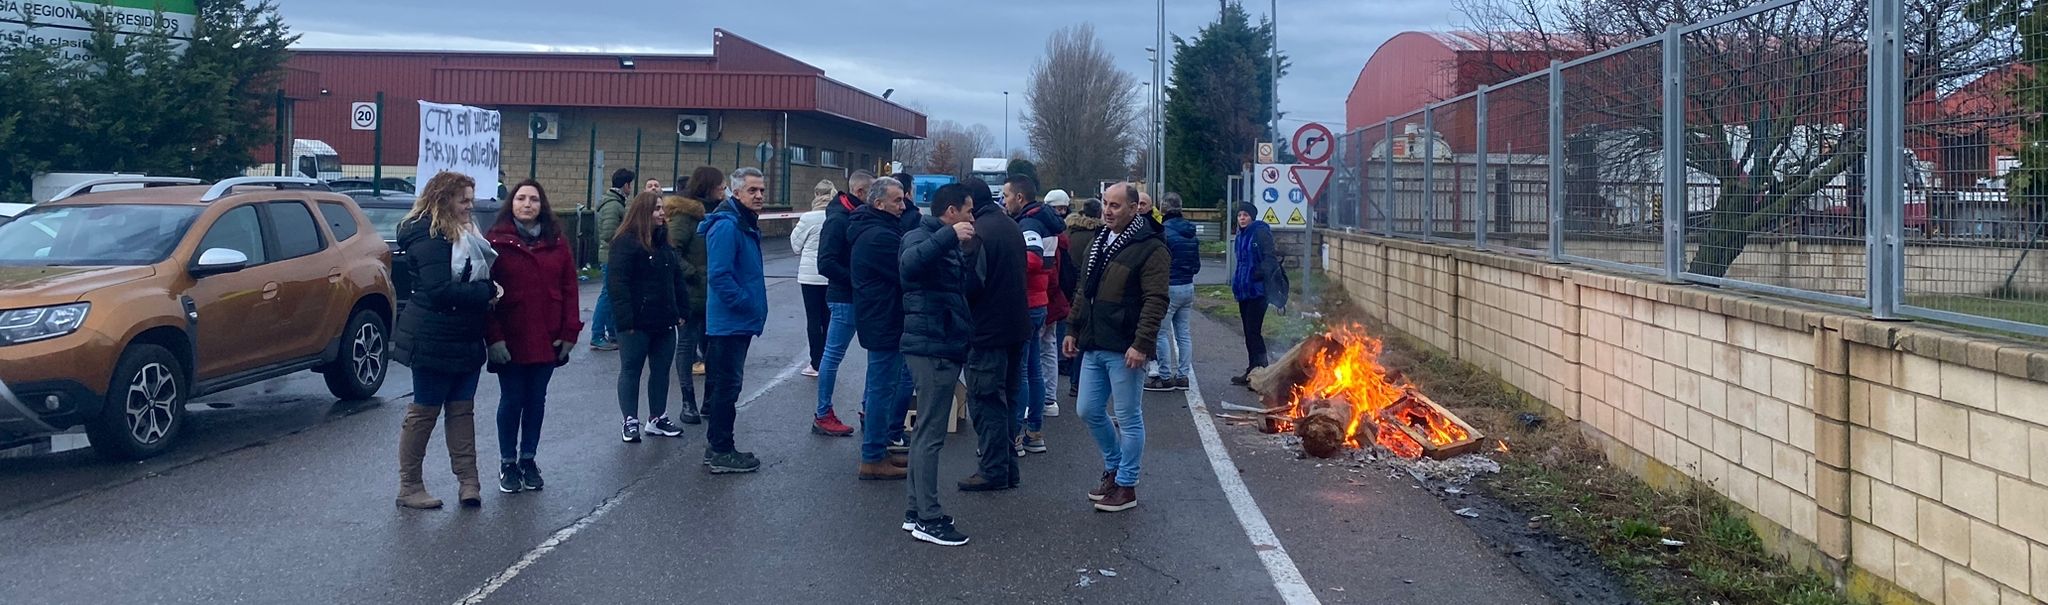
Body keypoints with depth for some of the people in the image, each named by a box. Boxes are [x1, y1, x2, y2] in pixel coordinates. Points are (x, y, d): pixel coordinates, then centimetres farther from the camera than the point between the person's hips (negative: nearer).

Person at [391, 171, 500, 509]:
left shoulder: (465, 234, 13)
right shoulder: (428, 236, -16)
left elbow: (483, 272, 17)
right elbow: (440, 290, -24)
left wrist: (489, 291, -3)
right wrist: (486, 292, -19)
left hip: (466, 340, 9)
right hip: (435, 341, -9)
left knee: (462, 409, 9)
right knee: (424, 411, 1)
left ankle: (468, 481, 12)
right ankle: (409, 487, 10)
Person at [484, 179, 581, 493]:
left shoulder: (557, 242, 5)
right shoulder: (496, 241, -5)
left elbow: (569, 288, 4)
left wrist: (569, 332, -2)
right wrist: (493, 336, -13)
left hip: (546, 339, 3)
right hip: (510, 340, -3)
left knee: (536, 400, 11)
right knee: (512, 400, 5)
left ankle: (528, 459, 24)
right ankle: (507, 462, 18)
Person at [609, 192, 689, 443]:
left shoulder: (663, 242, 13)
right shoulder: (625, 243, -12)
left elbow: (676, 278, 18)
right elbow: (617, 282, -17)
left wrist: (680, 310, 12)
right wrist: (625, 319, -21)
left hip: (664, 321, 8)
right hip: (637, 323, -8)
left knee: (661, 370, 12)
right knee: (631, 370, 3)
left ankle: (657, 418, 22)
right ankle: (631, 422, 8)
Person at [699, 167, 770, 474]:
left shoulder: (747, 224, 15)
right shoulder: (727, 226, -18)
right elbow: (719, 276, -24)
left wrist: (754, 305, 14)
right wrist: (748, 304, -19)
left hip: (738, 322, 10)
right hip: (730, 321, -10)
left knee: (725, 383, 16)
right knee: (727, 385, -3)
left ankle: (718, 446, 25)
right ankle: (721, 452, 4)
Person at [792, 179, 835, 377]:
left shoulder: (808, 218, -13)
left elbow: (796, 246, -2)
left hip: (811, 275, -3)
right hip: (833, 276, 3)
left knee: (813, 319, 3)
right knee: (829, 318, 13)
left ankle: (816, 363, 4)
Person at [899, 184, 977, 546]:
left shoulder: (950, 244, 19)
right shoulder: (922, 237, -10)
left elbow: (967, 286, 21)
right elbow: (909, 265, -33)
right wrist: (949, 236, -35)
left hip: (945, 346, 10)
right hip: (932, 347, -10)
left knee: (926, 432, 14)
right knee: (930, 434, -7)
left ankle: (917, 512, 22)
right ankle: (928, 519, -4)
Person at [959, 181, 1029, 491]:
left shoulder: (978, 232, -18)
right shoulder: (1012, 226, 11)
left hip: (987, 330, -9)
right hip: (1017, 326, 9)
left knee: (985, 401, -2)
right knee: (1007, 399, 15)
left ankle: (993, 471, -1)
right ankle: (1009, 467, 21)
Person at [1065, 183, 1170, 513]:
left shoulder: (1150, 248, -11)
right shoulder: (1098, 244, 15)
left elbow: (1156, 301, -17)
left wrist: (1141, 344, -23)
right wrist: (1074, 331, 19)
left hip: (1124, 349, -8)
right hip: (1094, 346, 8)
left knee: (1128, 418, 1)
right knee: (1089, 411, 13)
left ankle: (1126, 485, 12)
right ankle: (1114, 467, 32)